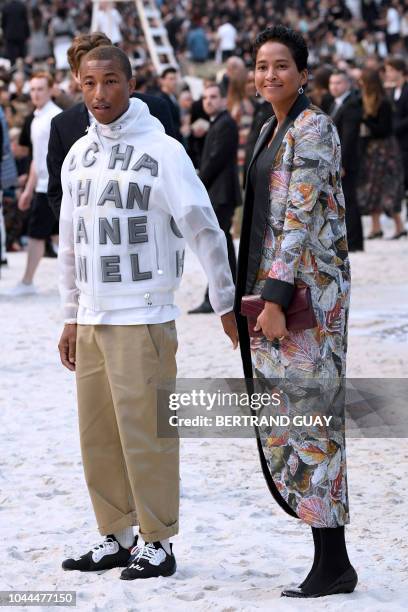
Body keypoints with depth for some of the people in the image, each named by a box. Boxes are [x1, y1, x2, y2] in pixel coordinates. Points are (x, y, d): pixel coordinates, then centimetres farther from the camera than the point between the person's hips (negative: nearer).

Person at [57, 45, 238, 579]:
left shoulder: (162, 151, -9)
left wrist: (226, 305, -5)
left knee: (144, 434, -5)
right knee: (98, 436, 9)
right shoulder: (78, 155, 11)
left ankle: (158, 544, 4)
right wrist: (71, 317, 17)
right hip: (92, 321, 6)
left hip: (143, 319, -6)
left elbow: (205, 232, -7)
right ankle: (117, 539, 19)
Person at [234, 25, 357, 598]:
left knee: (309, 412, -8)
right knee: (287, 415, 11)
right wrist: (257, 295, 20)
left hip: (304, 286, -10)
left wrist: (275, 298, -23)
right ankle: (331, 558, 16)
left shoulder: (313, 128, -12)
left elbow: (302, 217, -19)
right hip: (273, 282, 10)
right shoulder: (272, 129, 17)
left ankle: (332, 565, -3)